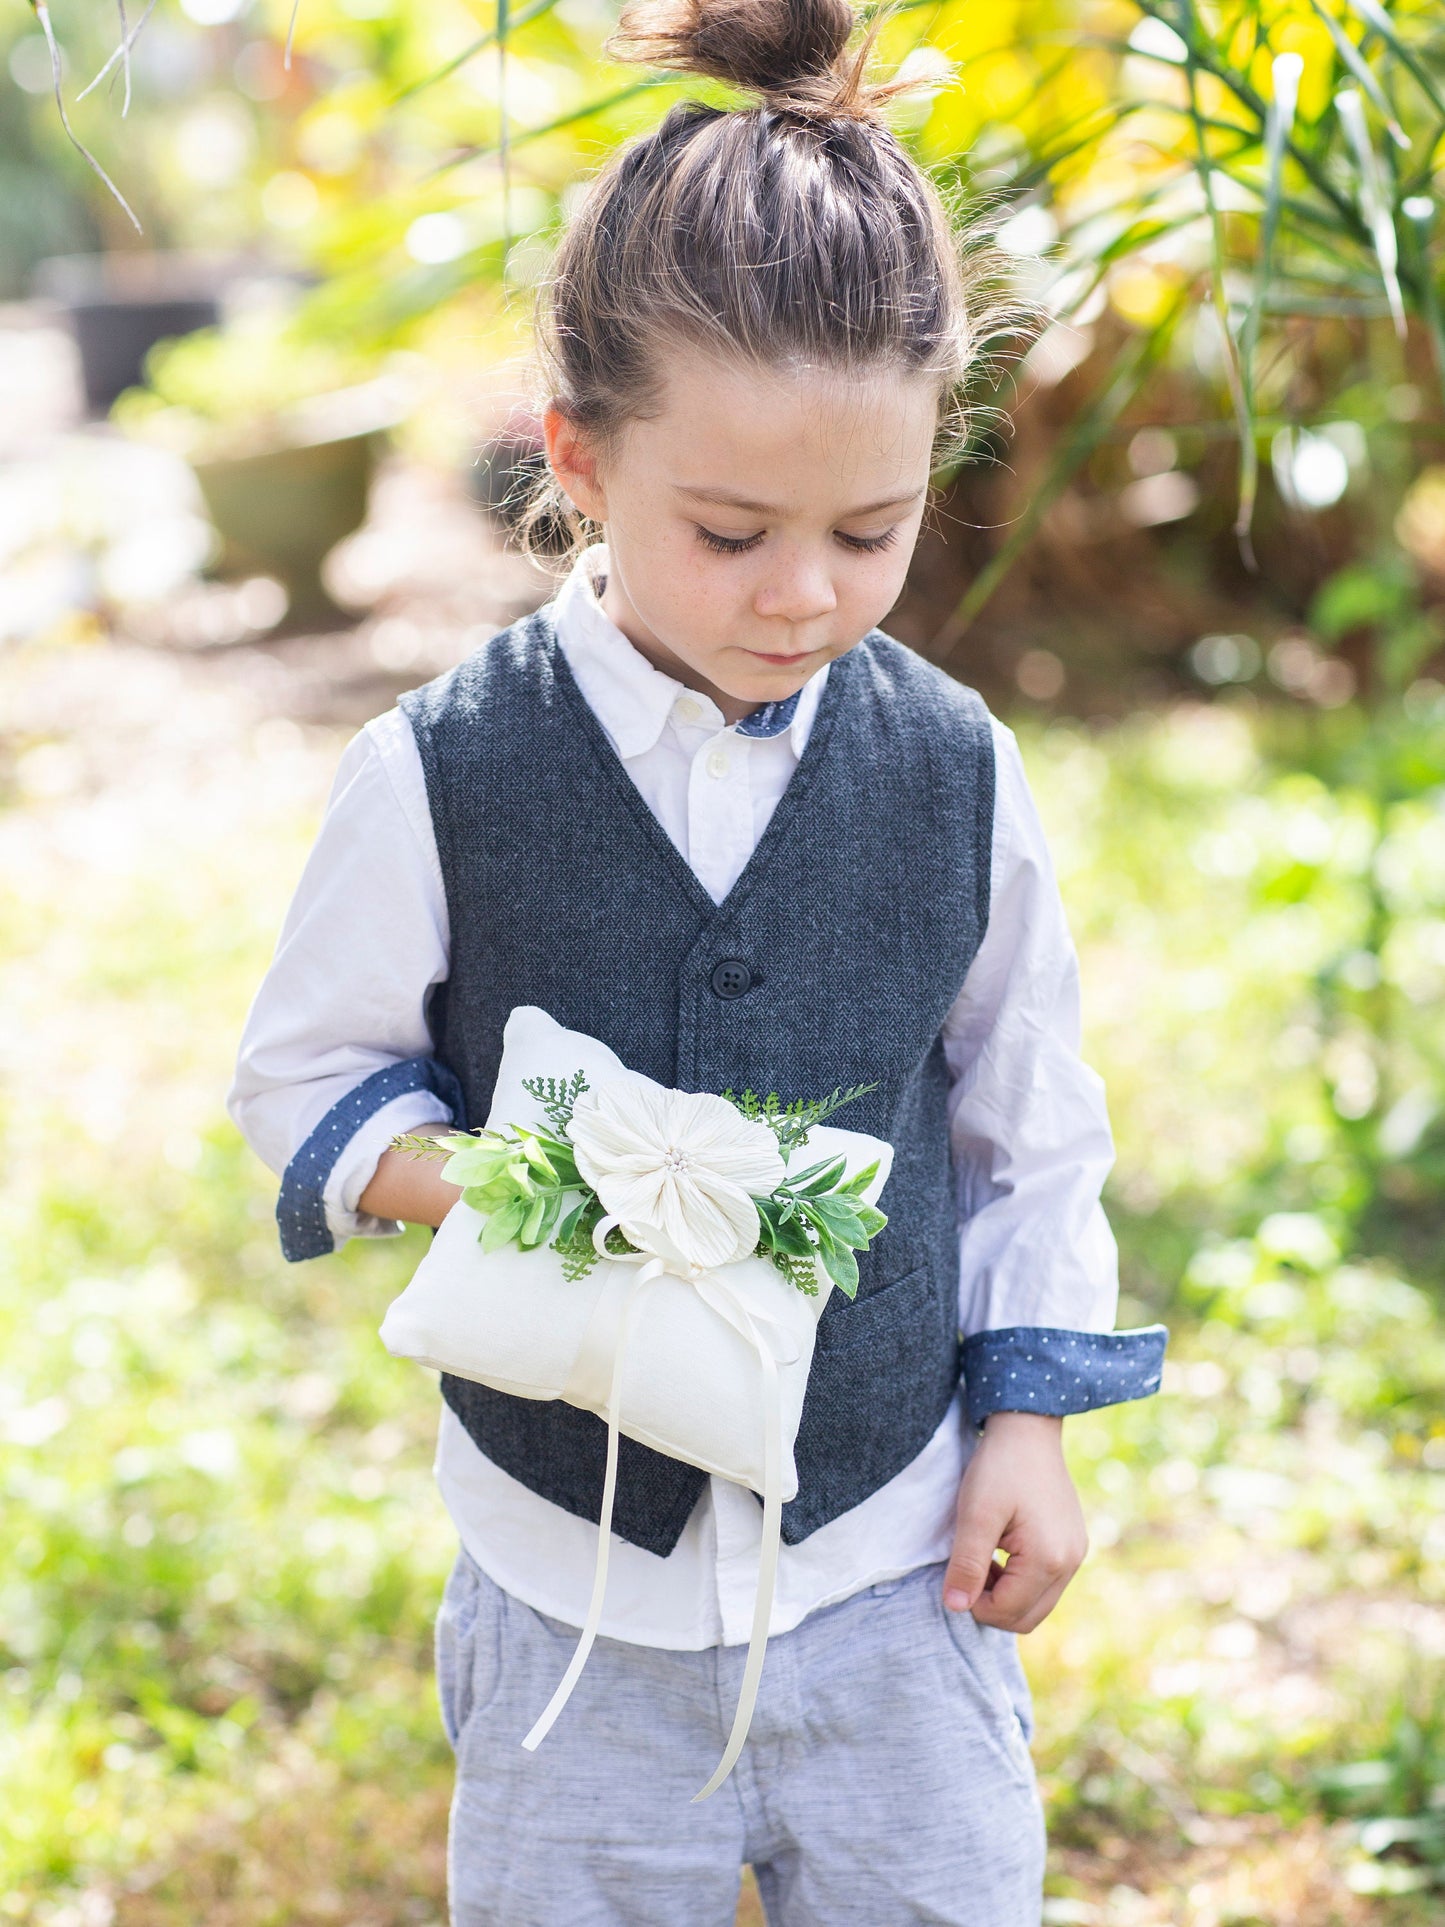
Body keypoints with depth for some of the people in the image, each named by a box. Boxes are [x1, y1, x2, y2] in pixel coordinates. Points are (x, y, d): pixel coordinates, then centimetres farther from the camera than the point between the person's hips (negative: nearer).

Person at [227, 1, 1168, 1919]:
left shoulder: (954, 768, -7)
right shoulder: (441, 775, -13)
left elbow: (1029, 1122, 5)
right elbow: (307, 1072, -1)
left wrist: (1028, 1417, 4)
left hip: (895, 1551, 1)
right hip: (572, 1561, -1)